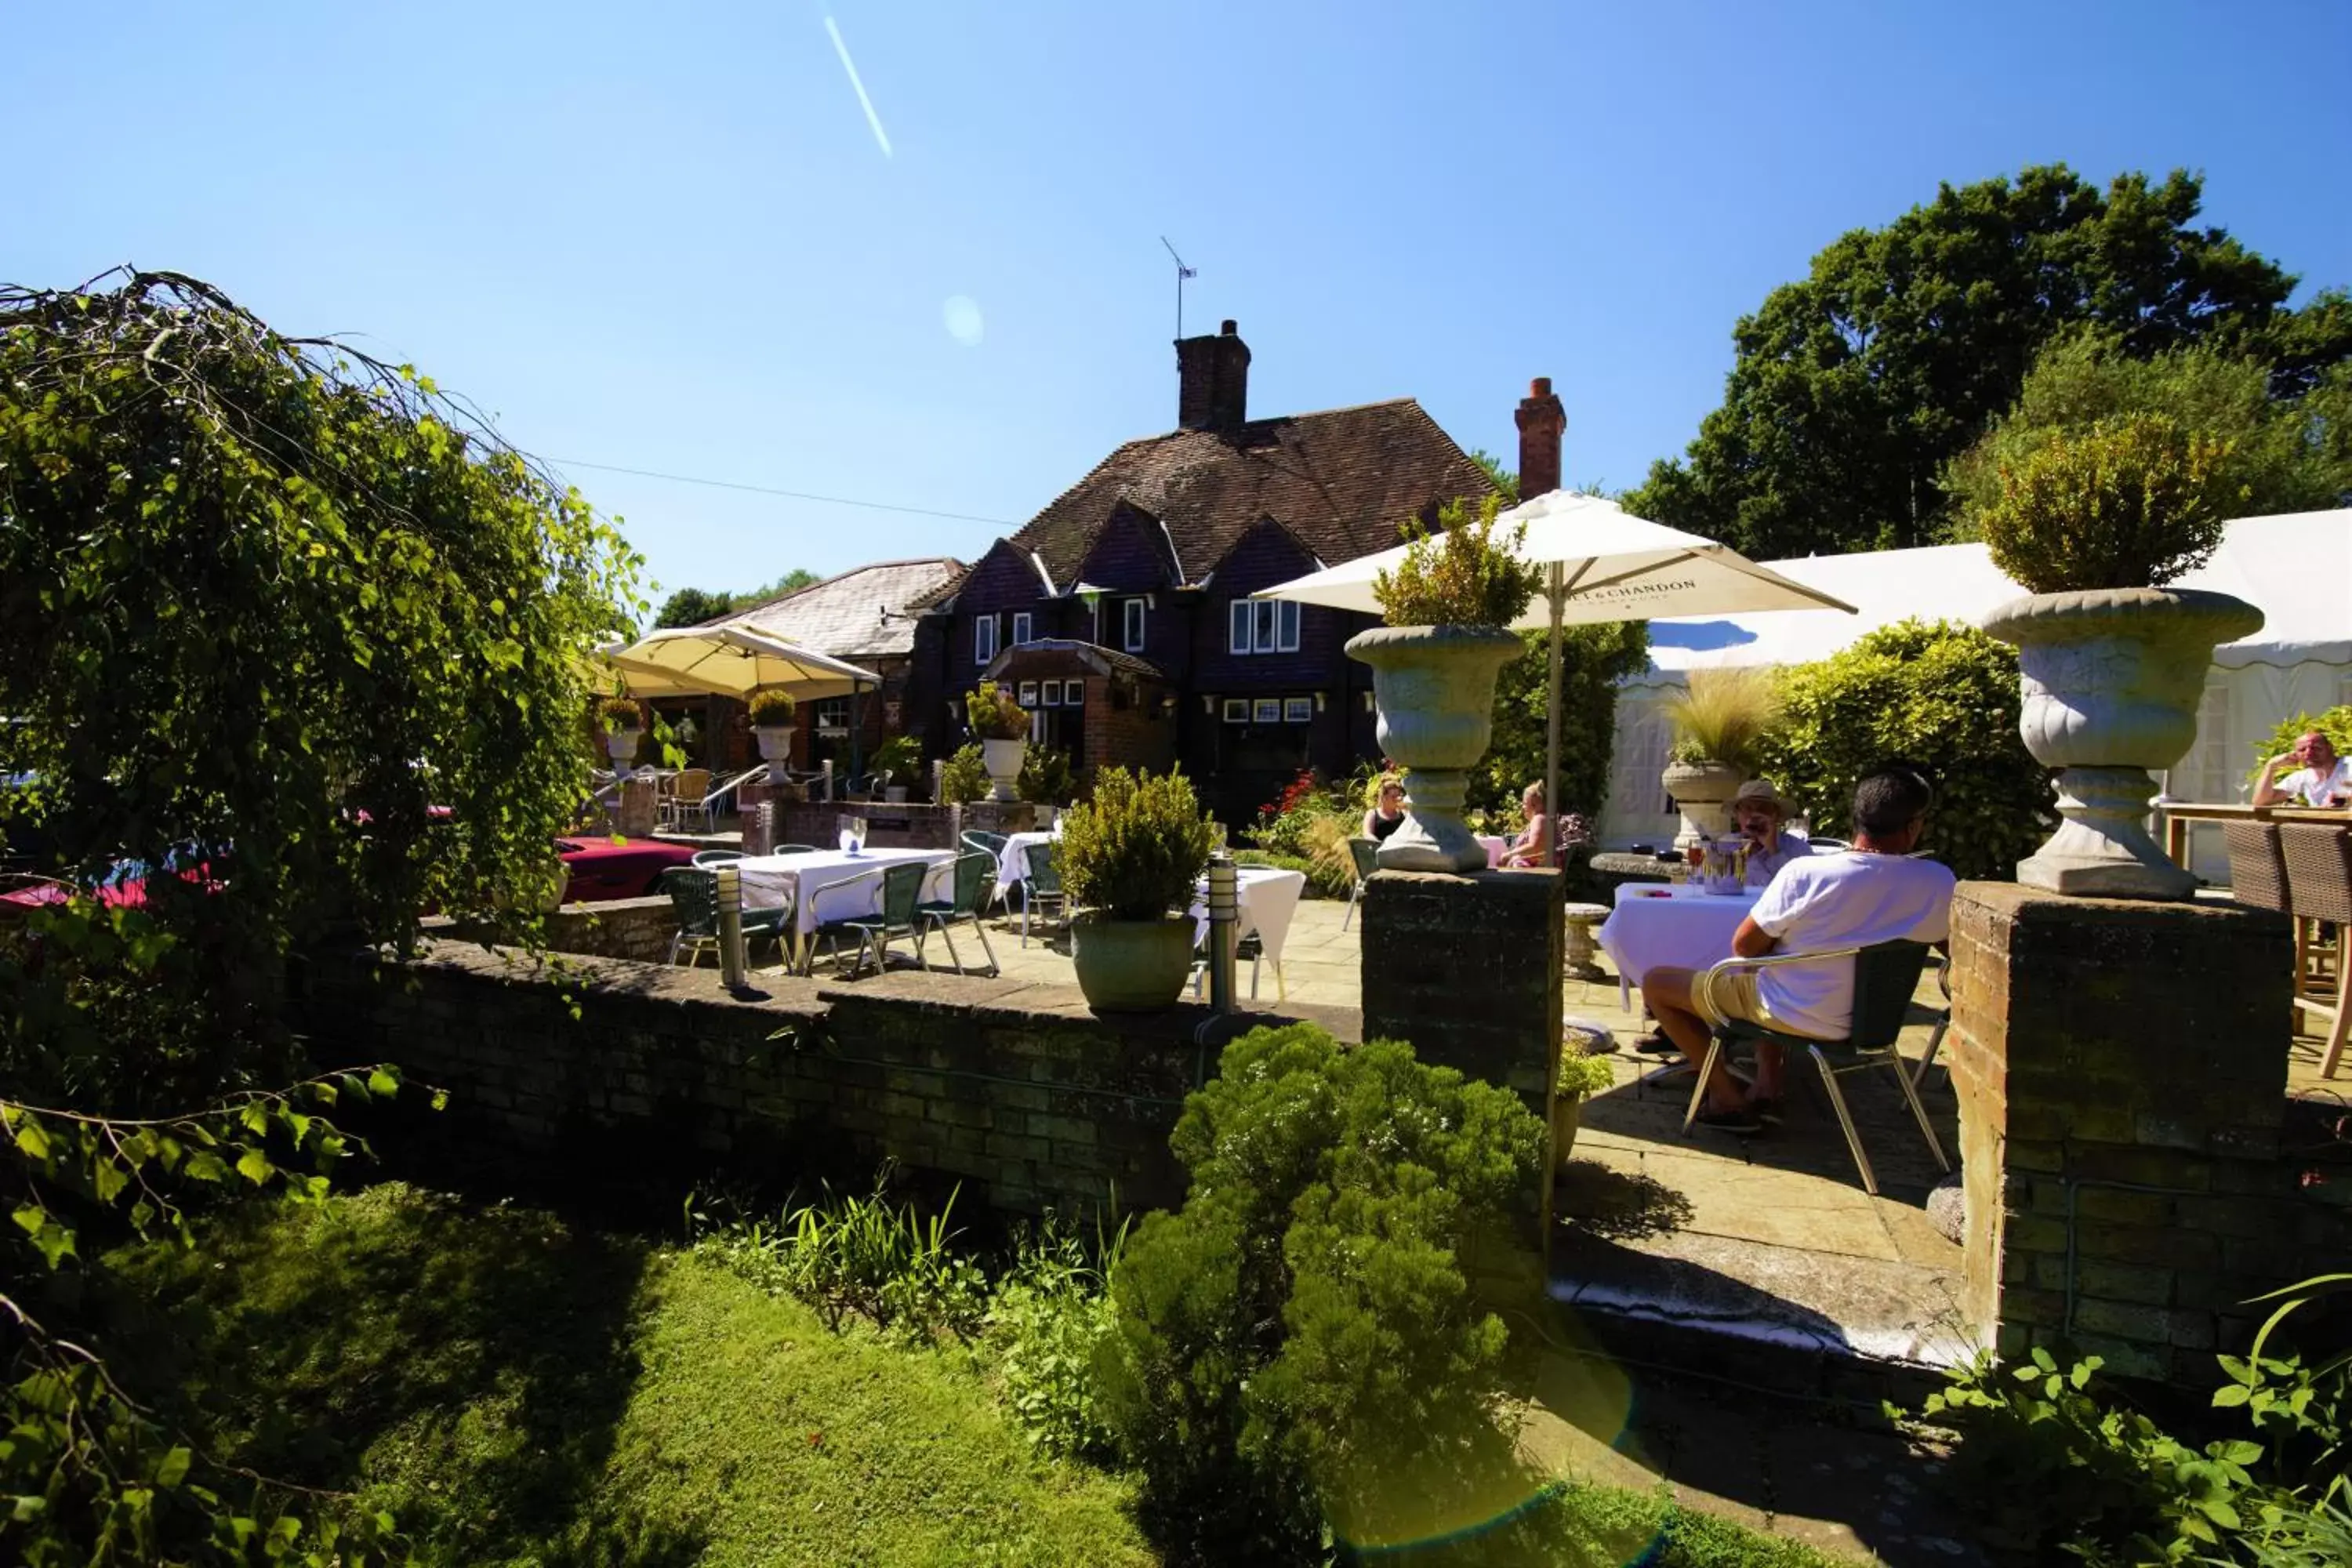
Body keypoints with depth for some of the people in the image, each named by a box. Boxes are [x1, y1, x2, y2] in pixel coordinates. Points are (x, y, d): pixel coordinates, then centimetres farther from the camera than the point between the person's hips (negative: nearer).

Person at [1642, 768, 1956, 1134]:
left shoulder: (1805, 873, -26)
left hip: (1794, 1013, -6)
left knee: (1655, 982, 8)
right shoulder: (1941, 883, -13)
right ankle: (1767, 1088, 25)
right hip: (1869, 1018, 6)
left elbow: (1744, 947, -13)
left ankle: (1729, 1101, 8)